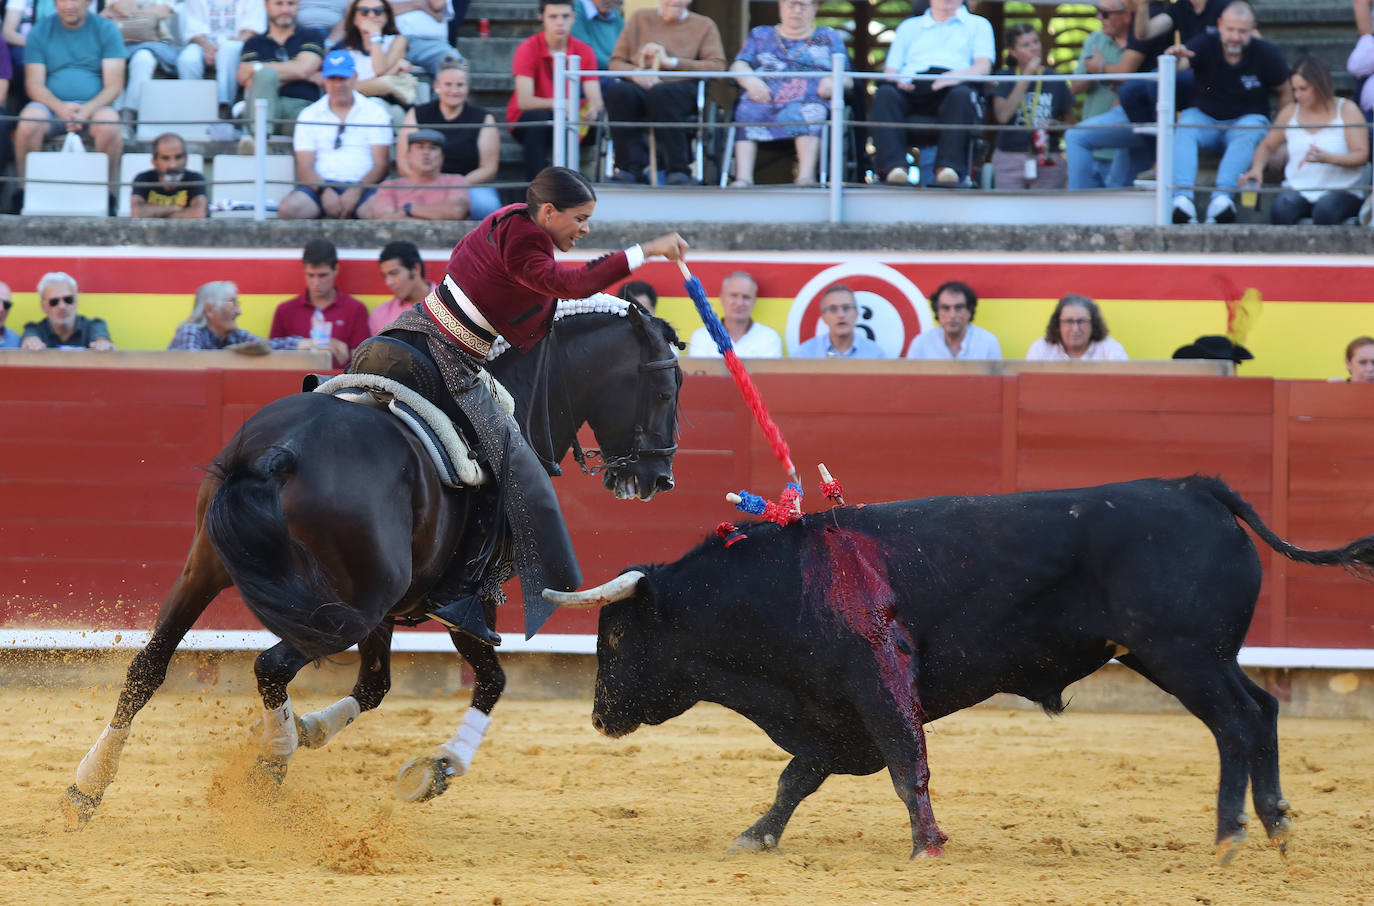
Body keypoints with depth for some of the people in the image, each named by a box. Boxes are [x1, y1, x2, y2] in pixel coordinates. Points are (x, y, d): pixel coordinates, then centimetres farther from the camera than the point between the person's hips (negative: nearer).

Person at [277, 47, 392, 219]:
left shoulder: (375, 112, 13)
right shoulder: (309, 115, 16)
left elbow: (381, 164, 4)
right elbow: (305, 167, 7)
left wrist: (356, 191, -14)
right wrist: (324, 191, -15)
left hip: (363, 186, -1)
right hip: (321, 184, 1)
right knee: (288, 209, -33)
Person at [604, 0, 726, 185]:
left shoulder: (704, 26, 17)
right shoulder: (639, 19, 22)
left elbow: (717, 66, 1)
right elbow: (616, 62, 16)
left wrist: (671, 62, -4)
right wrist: (637, 73, -7)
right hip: (639, 86, 2)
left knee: (661, 94, -39)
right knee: (617, 91, -34)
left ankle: (676, 170, -36)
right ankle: (630, 168, -34)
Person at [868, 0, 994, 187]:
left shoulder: (977, 24, 27)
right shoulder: (909, 26, 33)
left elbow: (983, 66, 9)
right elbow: (890, 70, 23)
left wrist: (958, 76, -13)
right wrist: (897, 81, -4)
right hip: (911, 87, 2)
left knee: (962, 95, -39)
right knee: (885, 94, -34)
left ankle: (949, 167, -52)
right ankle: (893, 166, -47)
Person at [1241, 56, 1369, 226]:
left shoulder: (1346, 110, 0)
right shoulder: (1290, 112, 12)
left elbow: (1362, 155, -8)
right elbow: (1267, 146, 21)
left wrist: (1328, 158, -26)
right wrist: (1256, 169, -2)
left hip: (1341, 191, -3)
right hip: (1299, 191, 3)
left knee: (1325, 209, -38)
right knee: (1280, 207, -32)